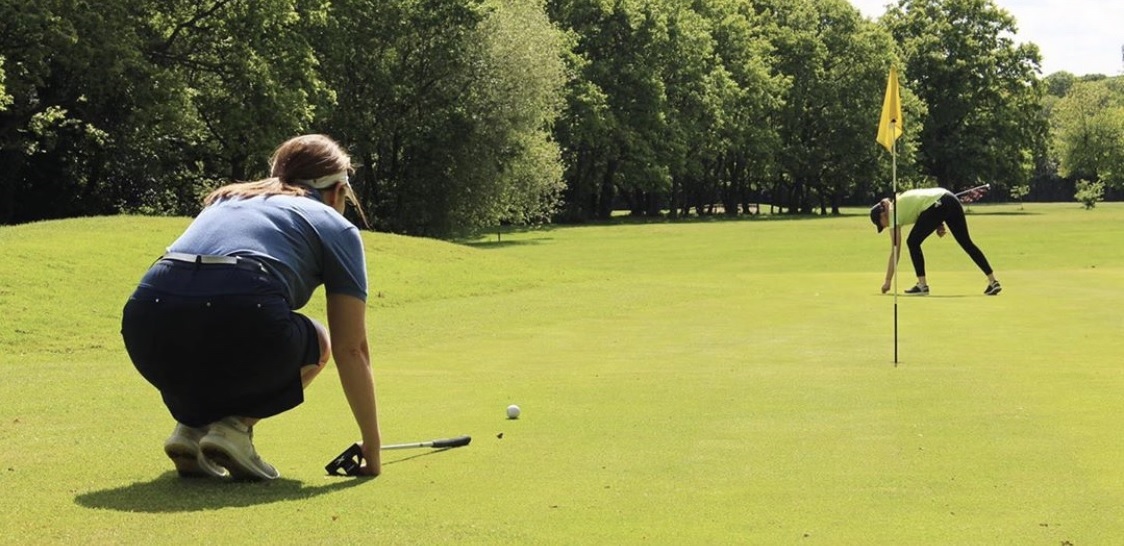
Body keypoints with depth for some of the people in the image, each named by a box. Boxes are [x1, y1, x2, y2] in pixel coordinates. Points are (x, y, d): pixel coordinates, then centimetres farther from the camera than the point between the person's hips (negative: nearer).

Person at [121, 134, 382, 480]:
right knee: (316, 341, 29)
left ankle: (190, 426, 15)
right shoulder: (335, 226, 22)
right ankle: (235, 426, 6)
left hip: (146, 327, 5)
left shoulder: (224, 201, 36)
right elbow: (352, 349, 18)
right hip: (240, 318, -5)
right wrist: (371, 448, 27)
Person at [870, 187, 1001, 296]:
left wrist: (887, 281, 7)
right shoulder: (899, 201, 27)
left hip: (938, 205, -9)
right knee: (966, 242, 13)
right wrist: (939, 224, 16)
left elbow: (894, 253, 5)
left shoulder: (893, 214, 6)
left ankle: (922, 285, 6)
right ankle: (993, 281, 14)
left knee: (913, 242, 5)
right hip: (950, 199, 9)